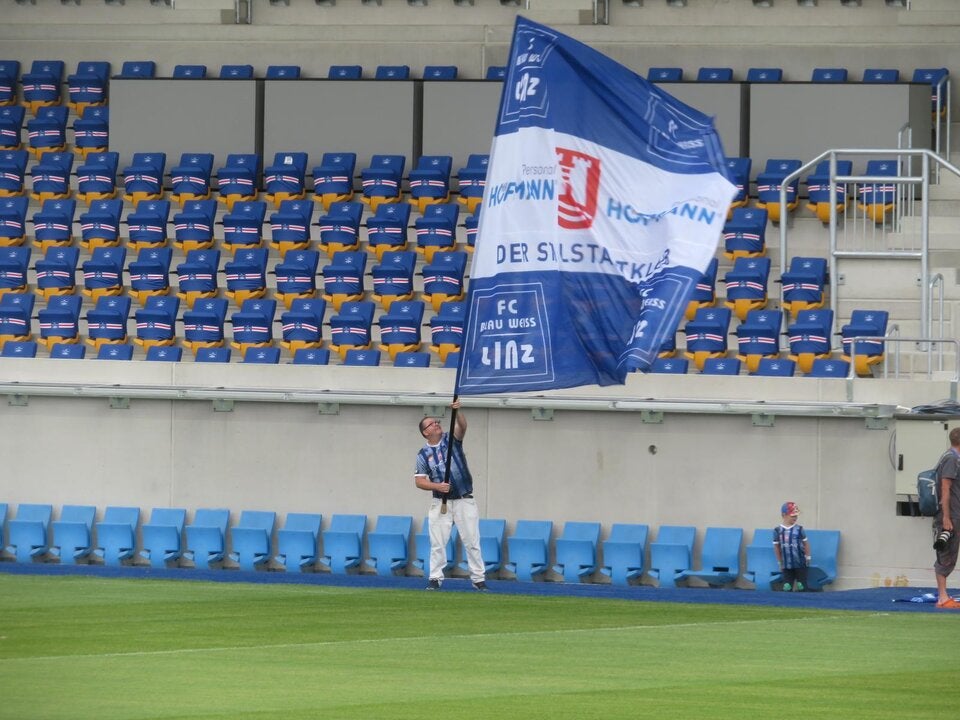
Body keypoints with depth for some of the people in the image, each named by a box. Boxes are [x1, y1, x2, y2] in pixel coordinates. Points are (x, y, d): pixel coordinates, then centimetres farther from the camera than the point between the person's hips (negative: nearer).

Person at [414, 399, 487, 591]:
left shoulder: (451, 439, 3)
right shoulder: (423, 454, 3)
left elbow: (462, 425, -16)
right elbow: (419, 481, -1)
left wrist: (457, 411, -35)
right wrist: (437, 486, -18)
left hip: (464, 501, 0)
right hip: (440, 502, 0)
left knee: (472, 542, 0)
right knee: (437, 543, 0)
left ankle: (478, 579, 4)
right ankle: (435, 579, 7)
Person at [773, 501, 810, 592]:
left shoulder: (799, 529, -5)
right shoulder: (778, 530, -5)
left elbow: (805, 543, 3)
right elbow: (776, 546, 4)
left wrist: (807, 557, 3)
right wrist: (780, 562, 7)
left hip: (800, 564, 0)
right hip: (786, 564, 0)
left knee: (801, 587, 4)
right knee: (787, 588, 1)